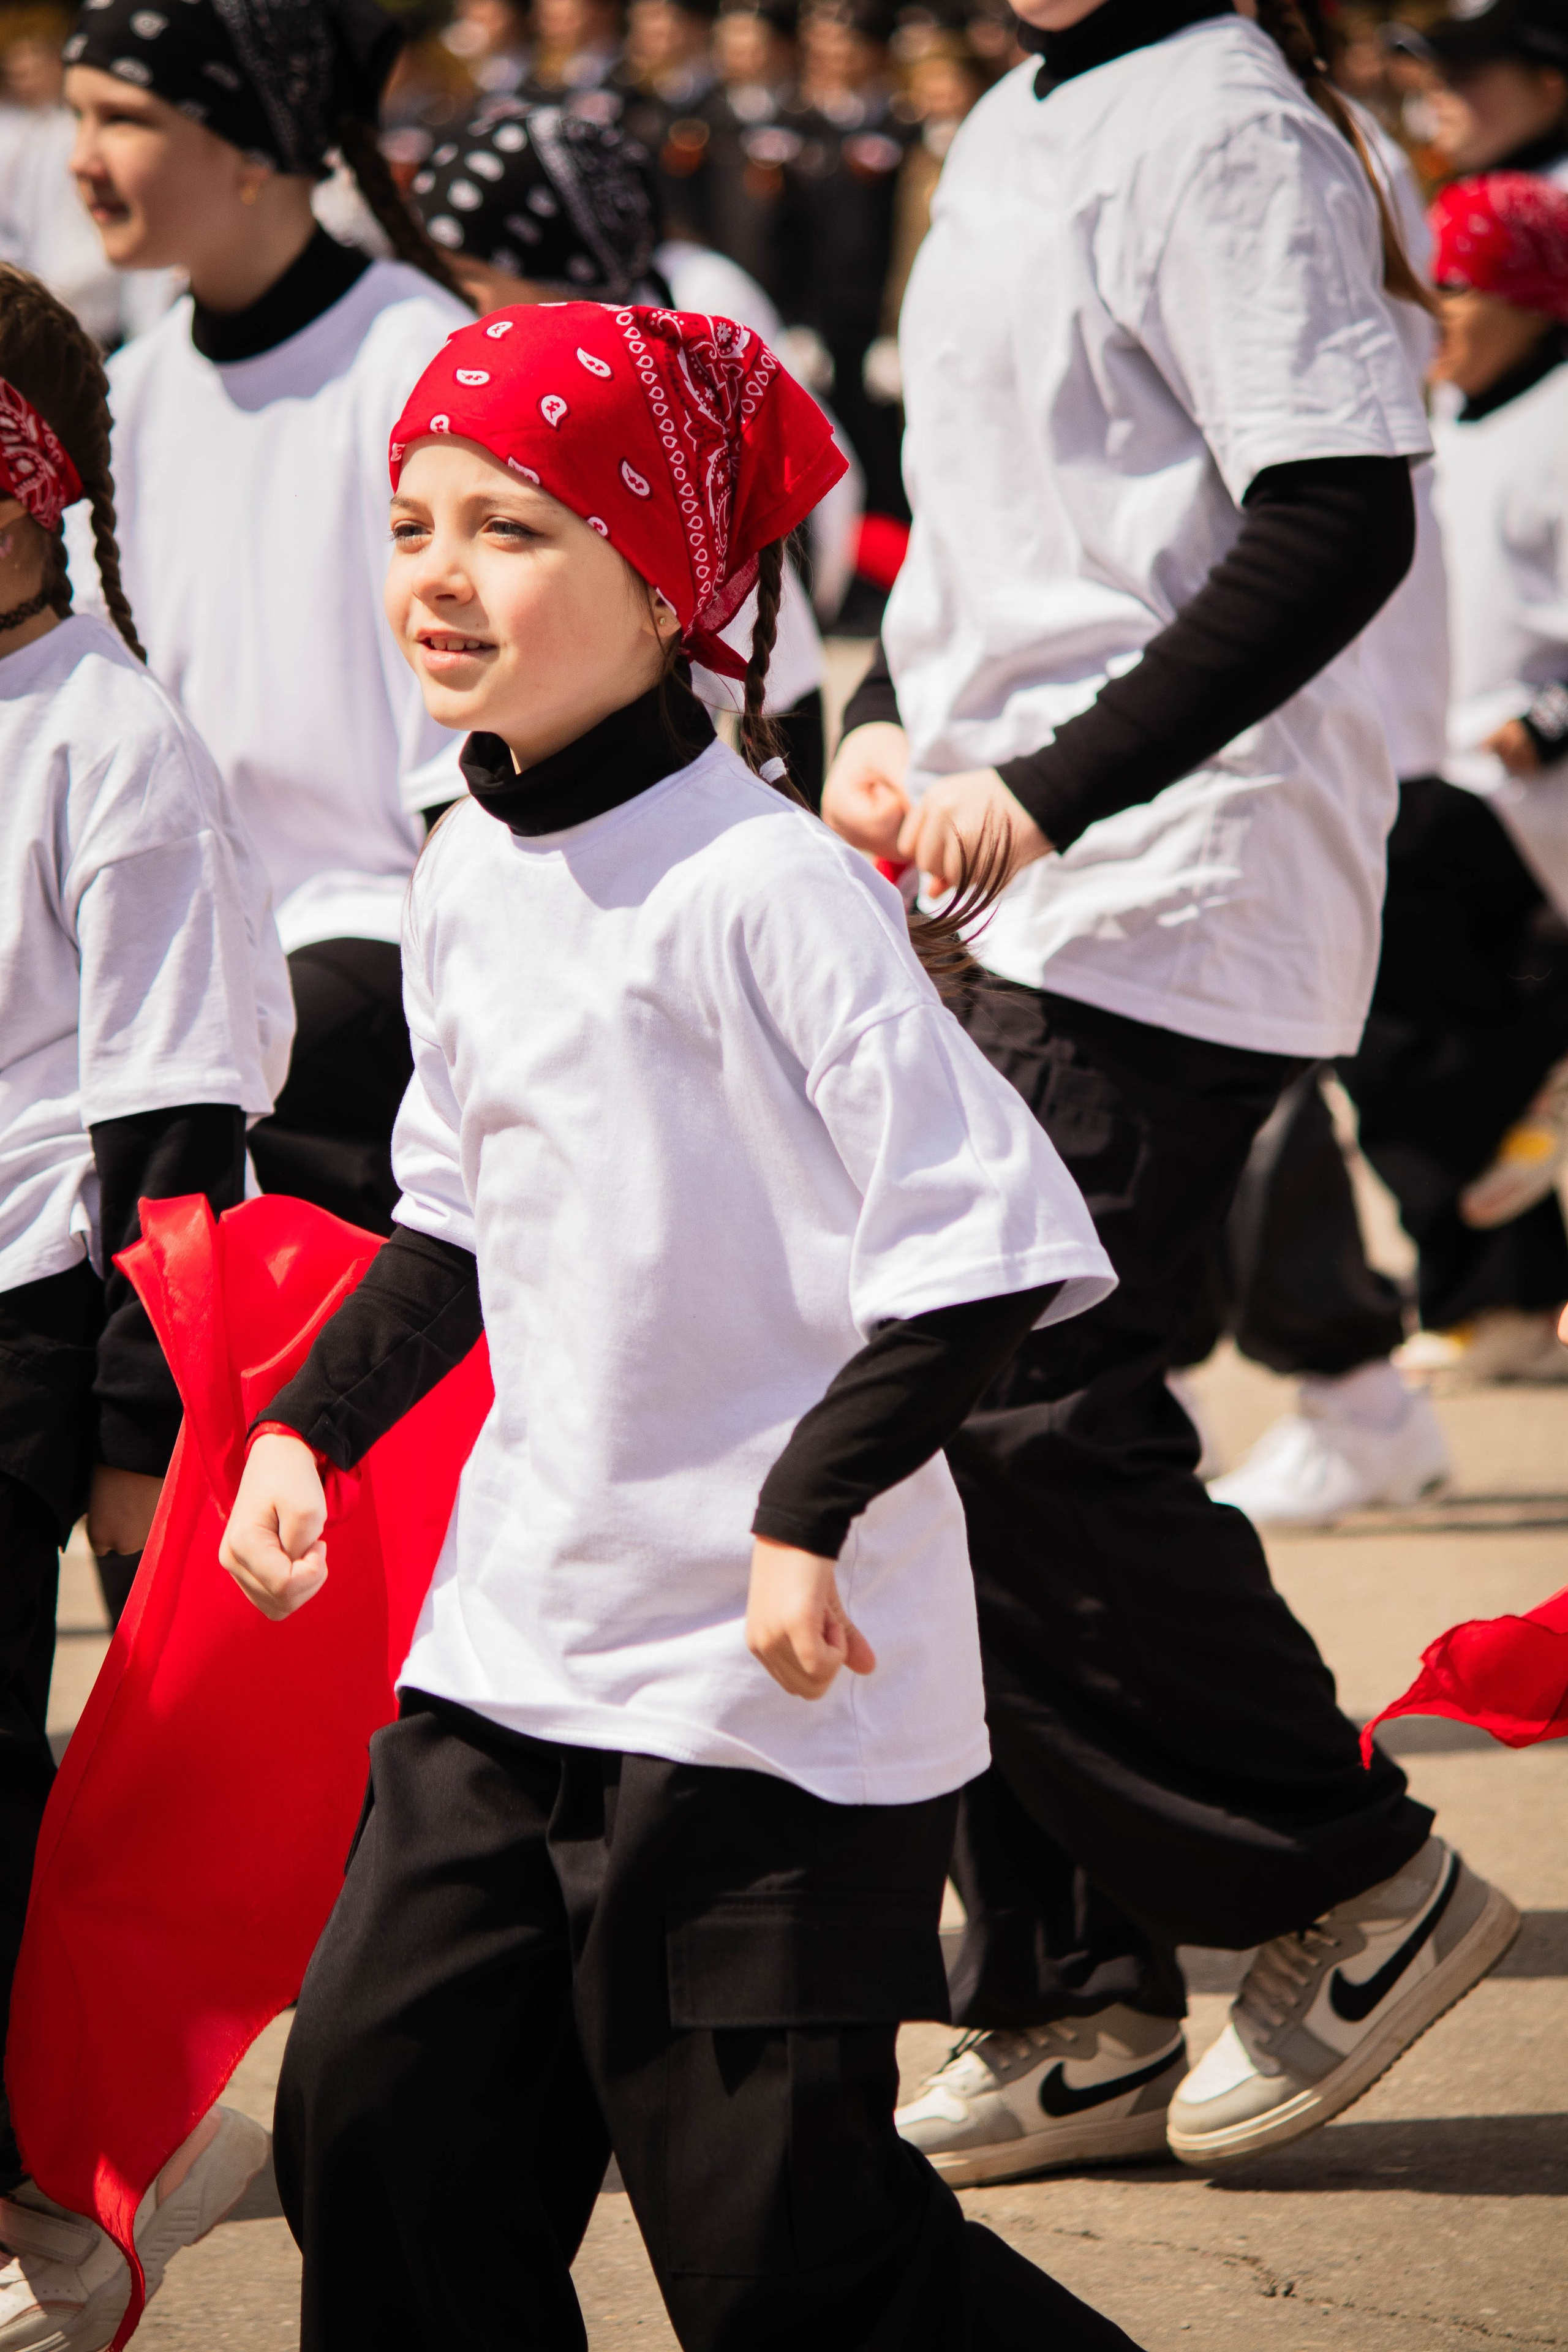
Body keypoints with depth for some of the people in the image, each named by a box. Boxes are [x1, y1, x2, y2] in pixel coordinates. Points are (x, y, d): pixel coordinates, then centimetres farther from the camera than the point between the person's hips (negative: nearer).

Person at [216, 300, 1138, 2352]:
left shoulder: (762, 887, -18)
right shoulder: (471, 877, 7)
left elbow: (994, 1239, -22)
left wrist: (813, 1514, -22)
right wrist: (311, 1426, 13)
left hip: (769, 1678, -8)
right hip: (516, 1645, 8)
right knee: (374, 2107, 6)